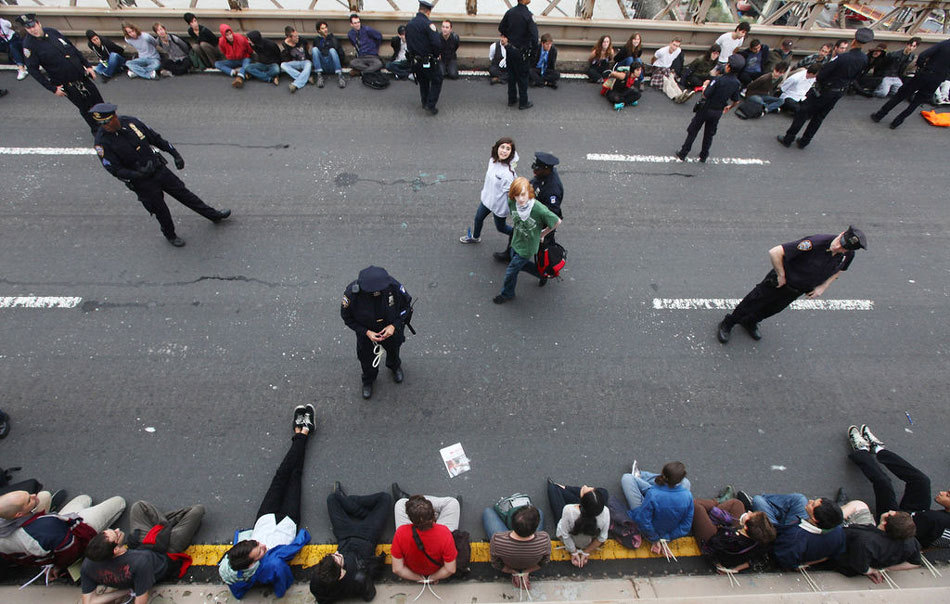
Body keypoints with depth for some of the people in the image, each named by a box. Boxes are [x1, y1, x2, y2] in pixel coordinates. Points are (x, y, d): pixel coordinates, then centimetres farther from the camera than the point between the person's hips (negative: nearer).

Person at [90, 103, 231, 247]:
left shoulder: (130, 121, -8)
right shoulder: (102, 142, -18)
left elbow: (156, 138, 4)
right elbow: (115, 170, -16)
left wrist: (175, 154, 3)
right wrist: (138, 174, -32)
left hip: (159, 169, 4)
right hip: (142, 183, -3)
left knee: (183, 193, 14)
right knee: (160, 209, 10)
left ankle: (214, 215, 28)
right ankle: (170, 235, 34)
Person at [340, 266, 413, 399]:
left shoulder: (394, 286, -34)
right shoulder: (352, 293, -35)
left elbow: (406, 305, -15)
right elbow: (346, 317, -17)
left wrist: (394, 325, -25)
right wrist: (366, 332, -27)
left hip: (391, 329, 1)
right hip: (366, 332, -1)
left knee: (393, 348, 31)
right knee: (367, 357, 23)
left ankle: (395, 366, 68)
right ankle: (368, 380, 58)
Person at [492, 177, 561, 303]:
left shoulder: (539, 209, -35)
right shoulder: (512, 202, -20)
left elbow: (557, 222, -19)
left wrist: (542, 234, -9)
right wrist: (516, 227, 6)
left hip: (527, 247, -5)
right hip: (516, 241, 5)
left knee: (511, 271, 9)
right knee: (522, 264, 27)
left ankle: (507, 294, 39)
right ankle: (542, 274, 53)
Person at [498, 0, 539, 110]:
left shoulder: (510, 11, -2)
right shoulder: (528, 15, -20)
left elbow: (501, 28, 8)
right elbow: (534, 36, -24)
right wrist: (533, 51, -10)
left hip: (509, 49, 6)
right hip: (521, 52, -6)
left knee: (511, 75, 17)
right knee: (522, 77, 6)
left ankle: (511, 99, 27)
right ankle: (523, 103, 15)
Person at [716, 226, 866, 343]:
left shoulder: (848, 255, -16)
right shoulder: (816, 242, -37)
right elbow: (775, 252, -39)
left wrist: (822, 287, -3)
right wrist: (781, 275, -26)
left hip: (800, 289, 6)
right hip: (780, 282, -5)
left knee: (775, 308, 22)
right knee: (754, 303, 9)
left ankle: (750, 323, 49)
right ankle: (727, 324, 29)